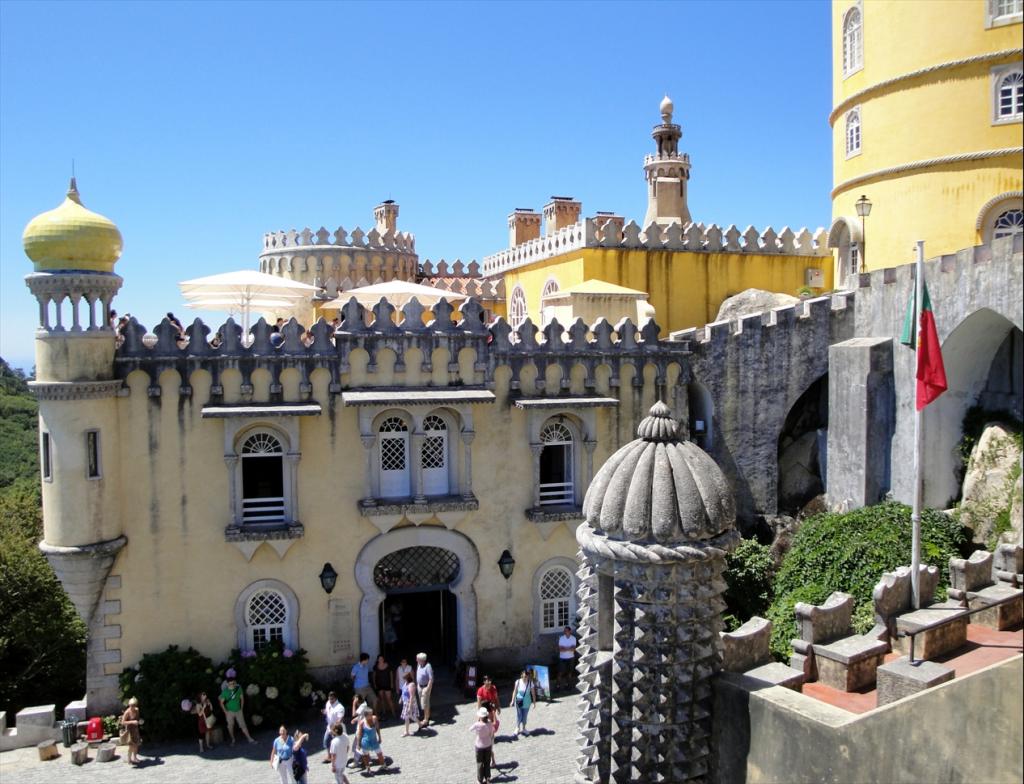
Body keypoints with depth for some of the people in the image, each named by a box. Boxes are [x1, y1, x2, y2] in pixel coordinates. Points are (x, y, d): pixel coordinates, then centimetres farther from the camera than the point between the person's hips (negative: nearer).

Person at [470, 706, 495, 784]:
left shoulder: (477, 725, -30)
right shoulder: (490, 725, -19)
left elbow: (470, 729, -9)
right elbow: (492, 736, -3)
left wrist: (477, 721, -7)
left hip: (479, 746, -3)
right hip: (488, 745, 3)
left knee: (480, 763, 16)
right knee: (487, 763, 20)